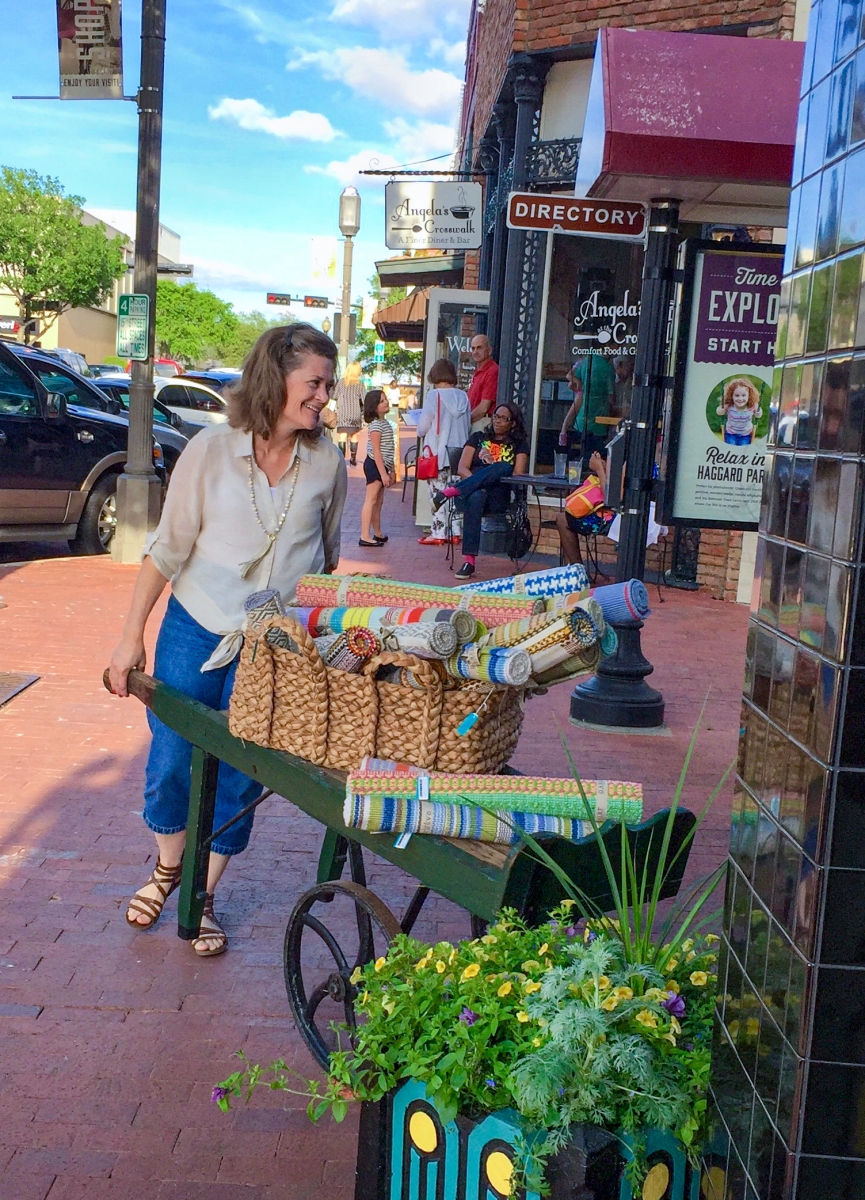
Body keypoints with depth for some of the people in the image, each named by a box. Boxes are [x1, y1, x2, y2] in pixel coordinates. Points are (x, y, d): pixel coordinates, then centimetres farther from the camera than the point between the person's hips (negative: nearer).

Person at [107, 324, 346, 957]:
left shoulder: (327, 461, -5)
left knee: (240, 776, 6)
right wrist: (132, 636, -4)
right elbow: (168, 549, -5)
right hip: (196, 628, 0)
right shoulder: (211, 450, -10)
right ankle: (169, 867, 37)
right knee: (170, 763, 8)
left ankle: (203, 897, 27)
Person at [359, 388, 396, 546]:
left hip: (382, 465, 9)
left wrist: (392, 470, 19)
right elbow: (376, 451, -19)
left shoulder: (385, 422, 14)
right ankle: (365, 536, -13)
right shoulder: (375, 425, -14)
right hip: (374, 465, -9)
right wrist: (383, 473, -23)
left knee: (378, 502, 15)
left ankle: (378, 534, 23)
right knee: (371, 500, -11)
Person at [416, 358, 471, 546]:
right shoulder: (463, 396, 4)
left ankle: (438, 533, 3)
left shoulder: (434, 395, -11)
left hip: (438, 453, -5)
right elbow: (467, 424, 11)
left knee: (438, 493, 1)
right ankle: (455, 532, 13)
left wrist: (421, 433, 13)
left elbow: (423, 426, -8)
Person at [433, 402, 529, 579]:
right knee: (476, 496, -40)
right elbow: (462, 469, 8)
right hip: (471, 492, 0)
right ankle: (469, 561, -47)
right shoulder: (478, 438, 20)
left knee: (503, 468, -33)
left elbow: (518, 475, 3)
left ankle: (450, 492, -38)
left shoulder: (518, 445, 17)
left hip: (498, 498, 0)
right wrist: (478, 482, -13)